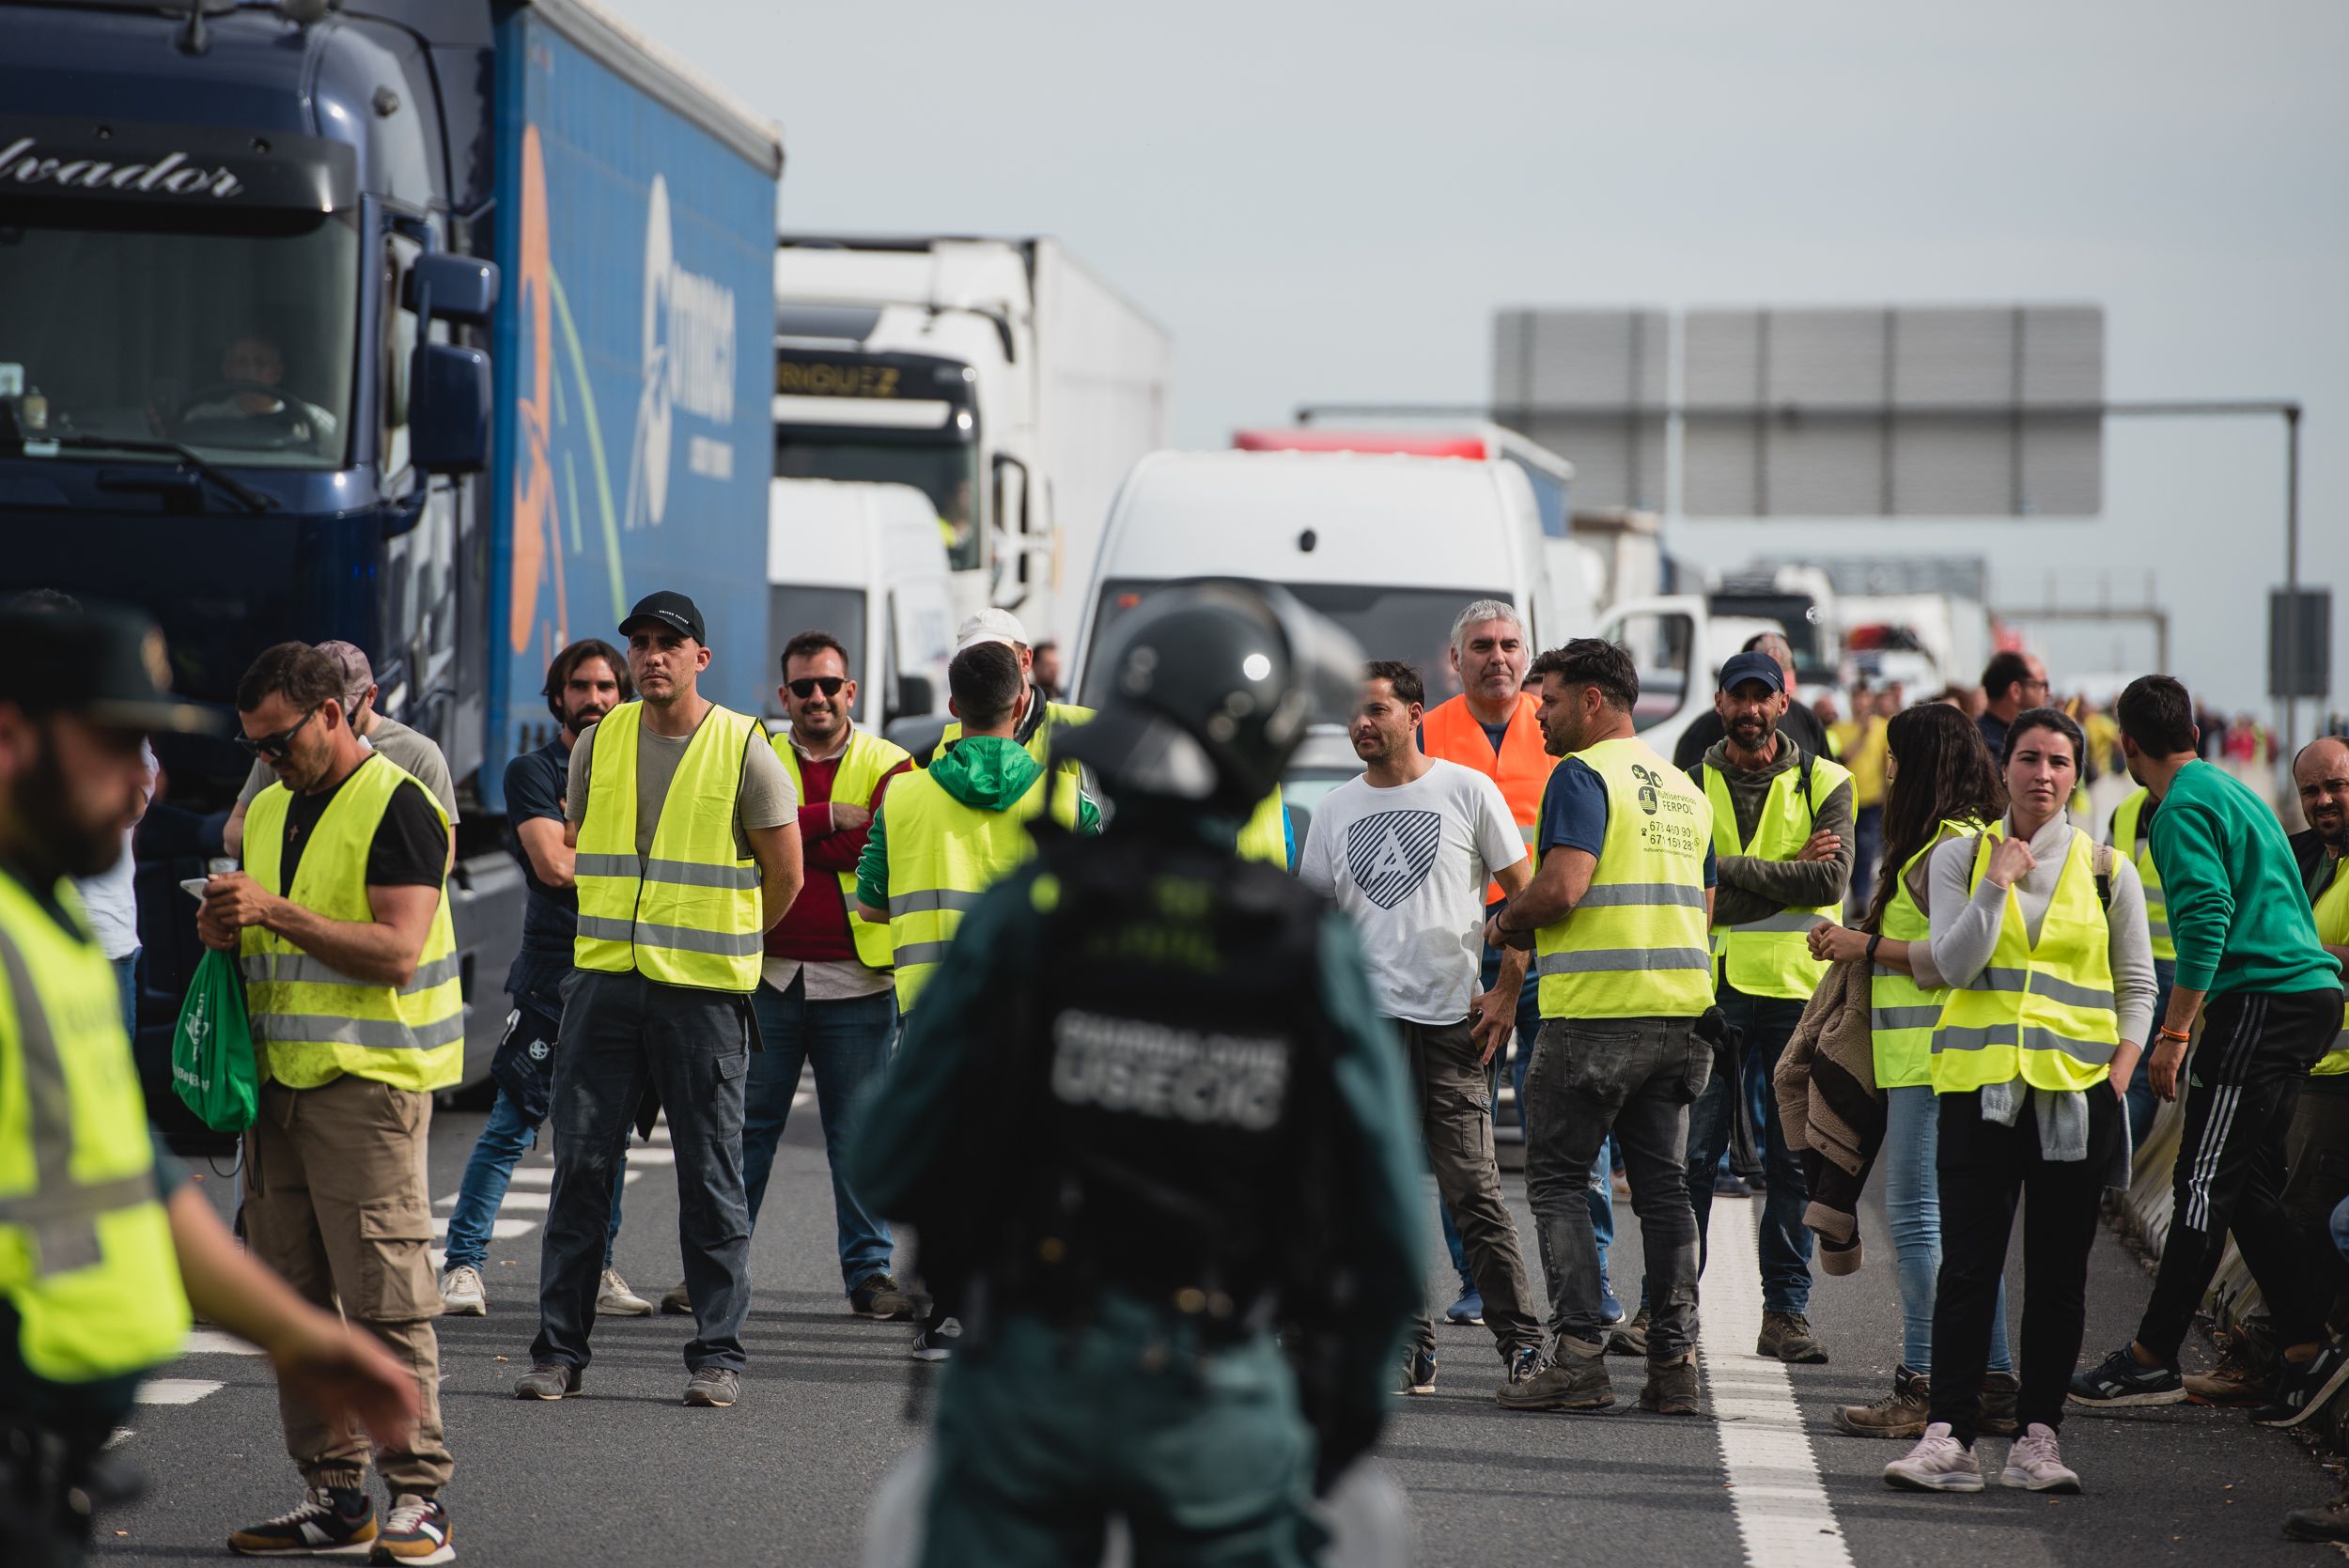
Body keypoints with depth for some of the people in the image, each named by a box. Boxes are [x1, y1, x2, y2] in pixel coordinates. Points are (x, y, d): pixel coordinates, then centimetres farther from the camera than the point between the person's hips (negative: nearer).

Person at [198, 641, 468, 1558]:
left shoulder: (396, 807, -8)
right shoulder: (269, 810, 17)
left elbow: (397, 950, -17)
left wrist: (277, 912, -20)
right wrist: (226, 932, 3)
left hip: (369, 1079, -8)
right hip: (279, 1075, 8)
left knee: (385, 1297, -10)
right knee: (293, 1297, 7)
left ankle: (418, 1498, -7)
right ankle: (331, 1492, 13)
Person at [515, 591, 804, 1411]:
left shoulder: (743, 750, -3)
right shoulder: (600, 743, 8)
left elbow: (785, 876, 3)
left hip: (704, 992, -3)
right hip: (604, 980, 3)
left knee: (710, 1174, 1)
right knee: (581, 1166, 2)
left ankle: (718, 1352, 7)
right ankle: (559, 1349, 7)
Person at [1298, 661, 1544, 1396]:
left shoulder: (1467, 791, 2)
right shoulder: (1335, 810, 12)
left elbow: (1524, 892, 5)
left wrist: (1507, 992, -3)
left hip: (1452, 1018, -4)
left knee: (1472, 1188, -7)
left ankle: (1521, 1342, -1)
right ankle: (1409, 1346, 8)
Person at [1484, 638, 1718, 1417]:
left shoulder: (1582, 776, -8)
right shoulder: (1684, 788, 17)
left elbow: (1561, 888, -20)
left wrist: (1505, 924, -2)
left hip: (1595, 1010, -7)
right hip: (1680, 1006, 7)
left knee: (1557, 1180, 1)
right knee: (1663, 1184, 10)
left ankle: (1580, 1355, -6)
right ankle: (1673, 1361, 6)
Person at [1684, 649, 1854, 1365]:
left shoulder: (1824, 784, 7)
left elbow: (1831, 880, -9)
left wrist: (1734, 870, -10)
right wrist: (1785, 876, -12)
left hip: (1797, 987, 1)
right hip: (1711, 988, 0)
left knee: (1794, 1160, 4)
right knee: (1692, 1153, -2)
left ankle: (1785, 1312, 10)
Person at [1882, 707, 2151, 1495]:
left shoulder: (2108, 870, 7)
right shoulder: (1960, 857, 6)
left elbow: (2137, 986, 11)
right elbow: (1955, 965, -5)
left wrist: (2118, 1076, -1)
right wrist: (1998, 884, -12)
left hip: (2076, 1088, 1)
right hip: (1981, 1082, -1)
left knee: (2058, 1271, 3)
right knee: (1968, 1265, -7)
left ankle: (2038, 1435, 9)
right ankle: (1949, 1436, -9)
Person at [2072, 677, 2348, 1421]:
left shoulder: (2184, 809, -9)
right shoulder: (2231, 791, 21)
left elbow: (2208, 918, -20)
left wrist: (2174, 1033, -21)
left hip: (2261, 1000, -9)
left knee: (2206, 1185, -7)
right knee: (2246, 1185, 11)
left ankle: (2151, 1359, -5)